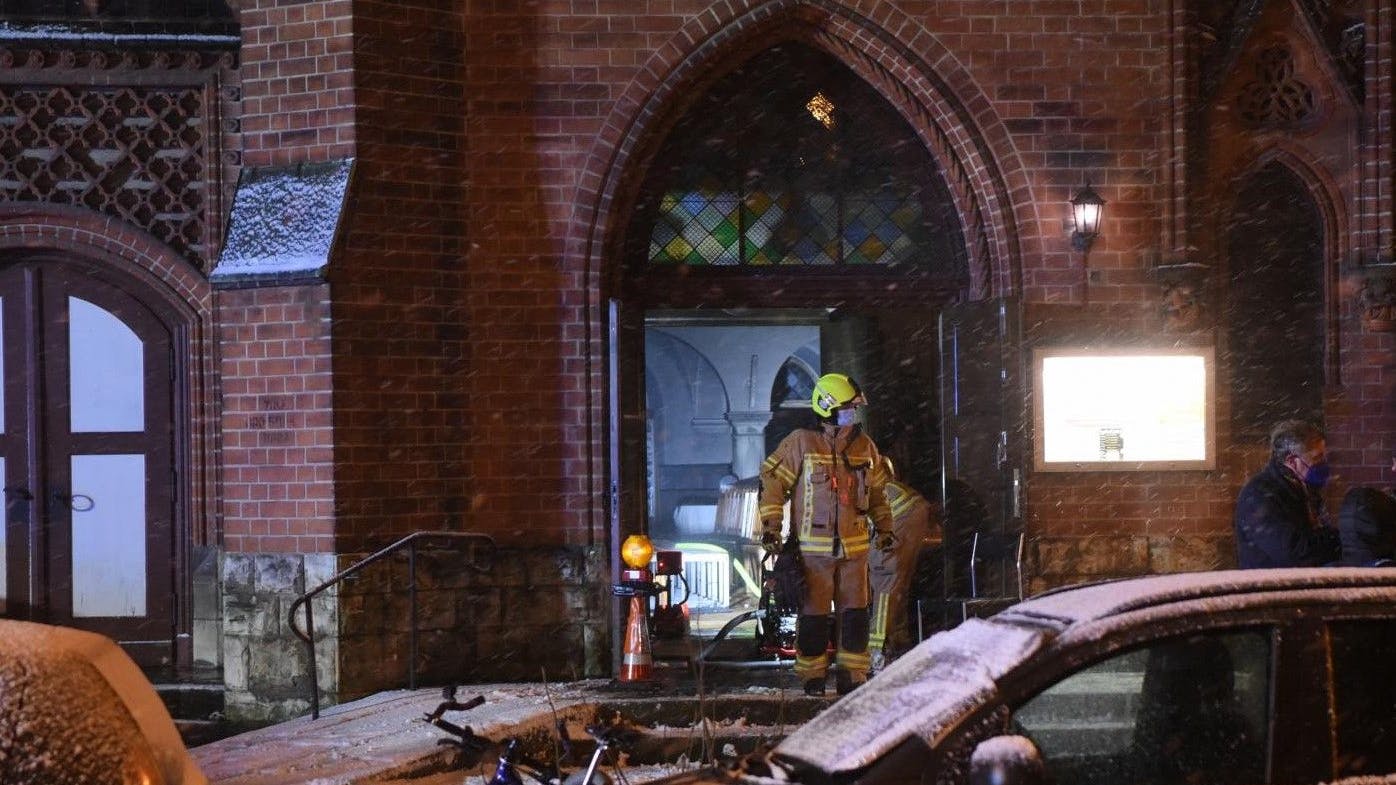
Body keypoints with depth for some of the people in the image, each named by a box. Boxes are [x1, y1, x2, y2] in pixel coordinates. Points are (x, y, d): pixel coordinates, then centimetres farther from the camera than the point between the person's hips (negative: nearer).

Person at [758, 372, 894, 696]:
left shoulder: (865, 447, 11)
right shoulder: (801, 443, -5)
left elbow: (877, 491, 23)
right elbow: (772, 480, -2)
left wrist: (884, 527, 22)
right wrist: (770, 526, -6)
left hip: (854, 546, 4)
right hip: (813, 546, -4)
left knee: (855, 614, 2)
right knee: (813, 615, 0)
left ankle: (853, 676, 9)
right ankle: (812, 677, 9)